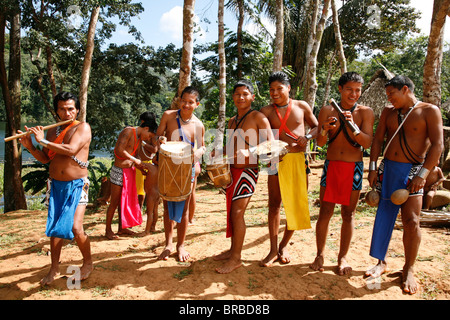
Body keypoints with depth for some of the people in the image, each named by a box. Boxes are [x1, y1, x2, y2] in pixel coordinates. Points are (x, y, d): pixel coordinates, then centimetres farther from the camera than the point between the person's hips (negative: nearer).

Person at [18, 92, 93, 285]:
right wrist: (30, 147, -3)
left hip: (76, 185, -5)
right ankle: (54, 269, 23)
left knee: (75, 228, -11)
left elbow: (71, 150, -21)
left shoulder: (83, 127, -6)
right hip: (56, 184, 5)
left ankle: (88, 263, 12)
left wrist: (43, 141, -14)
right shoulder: (52, 131, 13)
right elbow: (45, 159, 14)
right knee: (55, 227, 9)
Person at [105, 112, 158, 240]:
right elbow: (119, 150, -24)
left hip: (129, 171, 8)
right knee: (115, 202, 0)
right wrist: (135, 160, -17)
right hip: (119, 171, -8)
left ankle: (121, 228, 26)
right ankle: (108, 230, 13)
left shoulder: (139, 138, 13)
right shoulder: (128, 131, -14)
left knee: (125, 201, 14)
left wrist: (141, 167, 3)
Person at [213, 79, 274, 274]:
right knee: (231, 212, 12)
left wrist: (251, 154, -31)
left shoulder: (258, 117, -7)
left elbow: (270, 143, -15)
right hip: (232, 170, 8)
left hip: (248, 170, -7)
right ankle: (233, 250, 26)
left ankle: (236, 258, 1)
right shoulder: (232, 122, 15)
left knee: (237, 213, -9)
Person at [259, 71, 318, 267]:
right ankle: (273, 250, 11)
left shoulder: (302, 106, 8)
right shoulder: (267, 111, 5)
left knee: (297, 205, 5)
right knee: (274, 204, 0)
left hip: (299, 159, 1)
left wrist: (307, 136, -5)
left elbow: (317, 127, 15)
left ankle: (284, 245, 24)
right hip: (277, 160, -1)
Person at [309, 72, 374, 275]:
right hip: (331, 165, 0)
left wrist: (352, 126, -28)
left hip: (354, 168, 0)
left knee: (348, 214, 7)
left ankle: (342, 257, 21)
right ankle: (320, 255, 18)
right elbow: (320, 142, -2)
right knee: (325, 212, 2)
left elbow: (367, 143, -11)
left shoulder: (365, 112, 0)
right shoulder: (327, 111, 2)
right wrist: (325, 129, -23)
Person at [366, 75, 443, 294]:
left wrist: (422, 174, -17)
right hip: (387, 169, 4)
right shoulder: (388, 112, 12)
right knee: (383, 217, 5)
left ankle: (408, 270, 7)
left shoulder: (429, 111, -2)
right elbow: (378, 140, 9)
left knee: (411, 221, -9)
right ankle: (381, 262, 18)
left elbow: (437, 144, -9)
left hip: (411, 170, -4)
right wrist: (373, 167, 0)